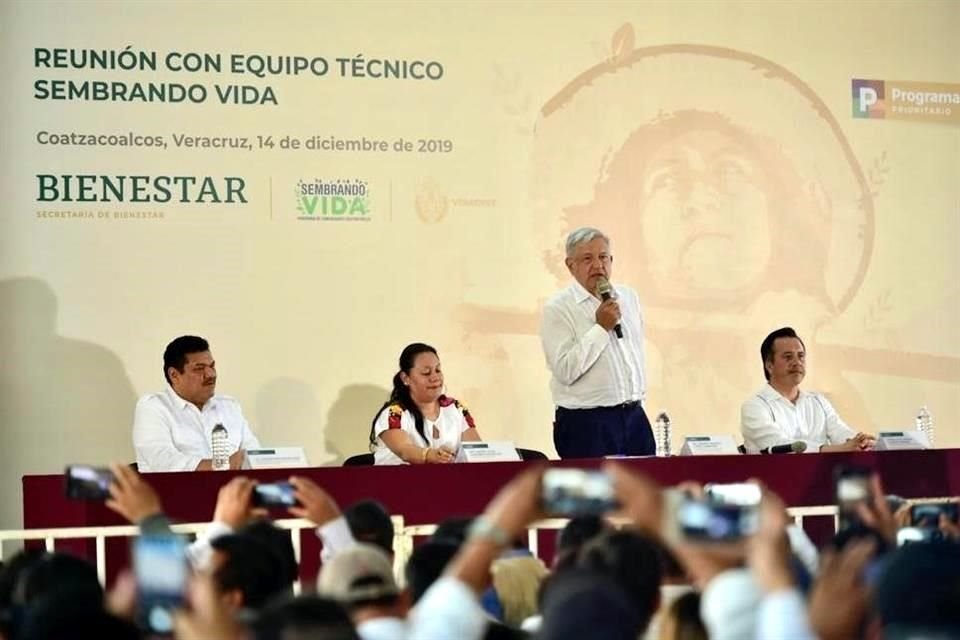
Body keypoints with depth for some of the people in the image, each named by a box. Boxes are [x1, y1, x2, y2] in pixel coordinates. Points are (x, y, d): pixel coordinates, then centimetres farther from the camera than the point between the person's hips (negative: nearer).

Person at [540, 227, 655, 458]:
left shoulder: (629, 297, 12)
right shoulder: (557, 308, -8)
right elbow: (564, 370, -18)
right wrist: (601, 328, -17)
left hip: (635, 416, 6)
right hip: (586, 423, -6)